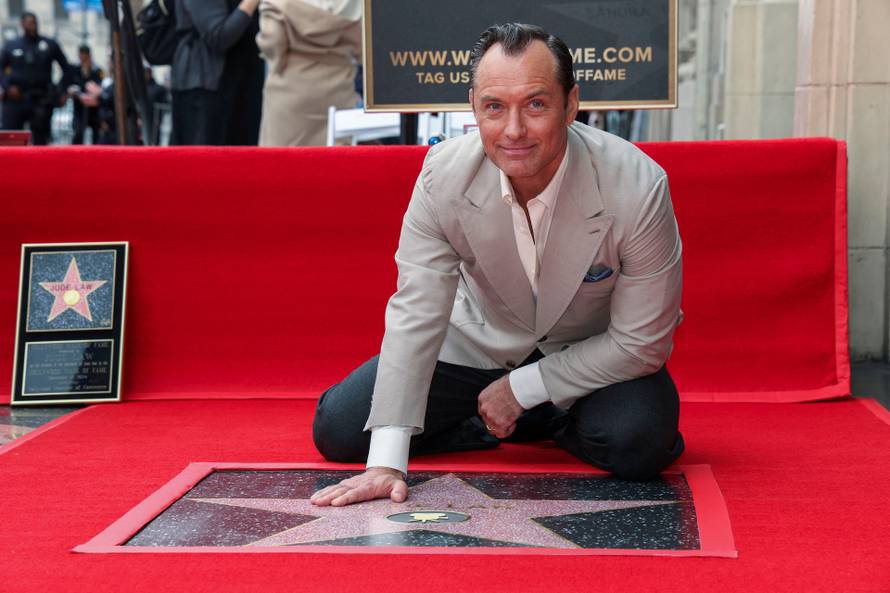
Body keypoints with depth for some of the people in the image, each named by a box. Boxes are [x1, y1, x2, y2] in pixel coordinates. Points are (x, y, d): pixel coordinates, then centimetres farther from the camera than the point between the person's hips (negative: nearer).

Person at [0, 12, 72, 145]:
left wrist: (62, 90, 3)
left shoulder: (50, 45, 7)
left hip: (41, 101, 0)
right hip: (15, 98, 0)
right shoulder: (11, 46, 9)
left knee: (41, 139, 2)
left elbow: (66, 68, 11)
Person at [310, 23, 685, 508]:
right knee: (337, 429, -7)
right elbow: (415, 317, -22)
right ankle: (531, 423, 4)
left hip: (595, 355, -2)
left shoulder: (638, 187, -31)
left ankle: (539, 417, 1)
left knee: (636, 442, -34)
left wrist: (522, 388, -19)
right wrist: (386, 462, -30)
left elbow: (641, 342, -21)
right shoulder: (444, 174, -24)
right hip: (481, 341, 3)